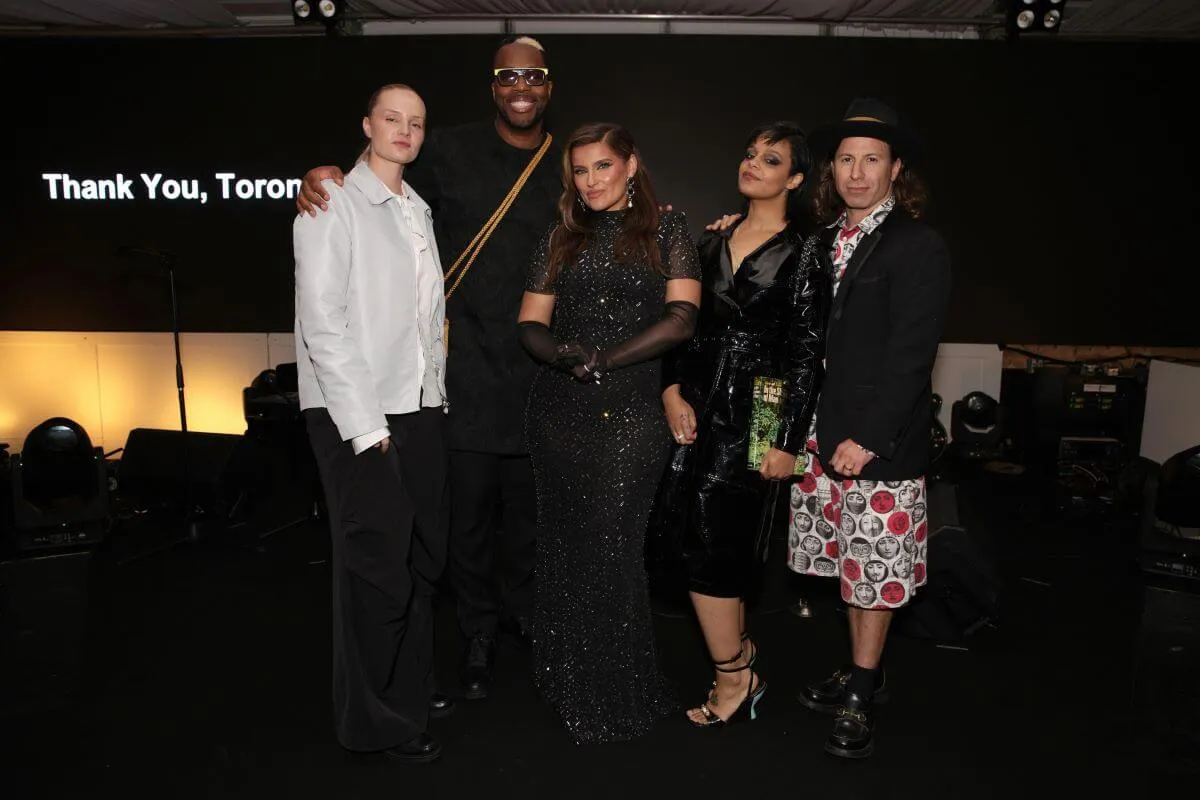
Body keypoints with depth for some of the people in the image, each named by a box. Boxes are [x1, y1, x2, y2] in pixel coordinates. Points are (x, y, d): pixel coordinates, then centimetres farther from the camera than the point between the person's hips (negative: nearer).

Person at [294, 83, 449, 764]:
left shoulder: (419, 211, 18)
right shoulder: (335, 202, -5)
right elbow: (322, 319, -12)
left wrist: (435, 395, 9)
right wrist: (365, 424, -16)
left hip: (421, 407, 7)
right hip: (357, 412, -7)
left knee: (424, 559, 13)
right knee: (379, 566, -1)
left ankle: (414, 692, 31)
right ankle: (379, 720, 17)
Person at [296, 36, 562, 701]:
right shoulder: (449, 153, 2)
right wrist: (321, 181, -11)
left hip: (539, 370, 2)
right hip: (468, 366, -2)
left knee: (528, 502, 14)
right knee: (470, 505, 5)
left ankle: (522, 607, 37)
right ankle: (479, 632, 25)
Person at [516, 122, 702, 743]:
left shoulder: (666, 229, 5)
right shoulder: (562, 239, 13)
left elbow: (681, 318, -8)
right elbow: (531, 325, 7)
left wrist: (605, 359, -13)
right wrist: (563, 355, -14)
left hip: (631, 412, -3)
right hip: (559, 409, 3)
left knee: (612, 547, -3)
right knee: (565, 544, 8)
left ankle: (617, 697, 16)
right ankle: (569, 685, 25)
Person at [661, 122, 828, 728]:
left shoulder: (802, 256, -4)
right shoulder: (713, 243, 12)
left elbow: (806, 356, -8)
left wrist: (789, 441, -11)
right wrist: (673, 390, -2)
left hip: (753, 416, -5)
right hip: (700, 408, 5)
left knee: (709, 546, -5)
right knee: (722, 544, 9)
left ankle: (735, 675, 14)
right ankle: (737, 651, 30)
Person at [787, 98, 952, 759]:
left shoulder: (918, 248, -8)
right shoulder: (824, 240, 11)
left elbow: (910, 356, -14)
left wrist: (868, 438, -18)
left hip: (880, 443, -5)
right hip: (825, 433, 6)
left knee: (876, 571, 4)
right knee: (853, 564, 15)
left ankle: (861, 697, 18)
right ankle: (860, 673, 30)